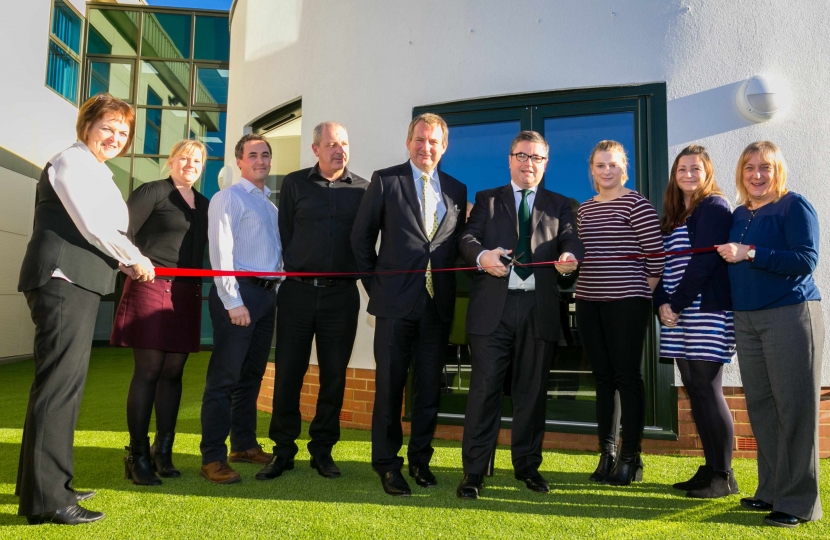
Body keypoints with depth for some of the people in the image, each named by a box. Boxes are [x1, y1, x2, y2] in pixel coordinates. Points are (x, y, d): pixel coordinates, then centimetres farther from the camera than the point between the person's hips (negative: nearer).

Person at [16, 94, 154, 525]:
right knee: (60, 381, -10)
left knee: (65, 380, 12)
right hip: (63, 279, -10)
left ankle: (41, 484, 22)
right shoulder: (71, 161, -5)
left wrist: (124, 262, 9)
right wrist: (135, 260, -2)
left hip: (79, 282, 10)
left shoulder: (97, 172, 24)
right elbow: (92, 225, -13)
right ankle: (46, 498, -5)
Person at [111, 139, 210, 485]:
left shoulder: (203, 204, 17)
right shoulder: (152, 191, 1)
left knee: (173, 372, 7)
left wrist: (205, 285, 7)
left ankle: (163, 451, 15)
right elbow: (123, 230, -8)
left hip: (187, 293, 5)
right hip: (151, 287, -5)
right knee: (148, 370, -4)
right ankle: (138, 455, 5)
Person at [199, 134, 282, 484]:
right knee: (224, 377, -4)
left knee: (252, 375, 15)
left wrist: (276, 292, 8)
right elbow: (221, 252, -12)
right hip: (239, 291, -7)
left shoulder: (271, 203, 18)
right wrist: (233, 302, -18)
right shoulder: (228, 198, -4)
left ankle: (244, 445, 27)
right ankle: (213, 458, 4)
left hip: (267, 293, 8)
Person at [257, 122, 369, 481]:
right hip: (298, 291, 0)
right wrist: (291, 269, 5)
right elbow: (284, 233, 7)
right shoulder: (294, 184, 6)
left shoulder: (363, 189, 5)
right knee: (287, 370, 3)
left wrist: (367, 276, 3)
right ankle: (283, 449, 17)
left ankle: (322, 449, 20)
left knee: (334, 373, 6)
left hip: (342, 294, 0)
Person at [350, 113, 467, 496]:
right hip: (396, 301, -3)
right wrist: (375, 284, 2)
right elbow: (361, 237, 3)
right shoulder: (385, 180, 2)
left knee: (430, 386, 10)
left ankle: (420, 458, 27)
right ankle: (387, 464, 18)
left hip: (439, 303, 3)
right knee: (390, 384, 3)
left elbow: (458, 243, 14)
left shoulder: (457, 190, 11)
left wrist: (445, 282, 5)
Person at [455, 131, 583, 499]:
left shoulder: (558, 205, 17)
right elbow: (467, 238, 2)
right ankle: (474, 471, 7)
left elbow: (570, 238, 2)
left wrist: (569, 256, -22)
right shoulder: (487, 200, 15)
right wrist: (481, 255, -20)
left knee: (532, 390, 9)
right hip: (493, 307, -1)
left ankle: (527, 465, 24)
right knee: (485, 388, -2)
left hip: (539, 308, 2)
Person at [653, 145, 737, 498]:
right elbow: (661, 263, 13)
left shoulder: (714, 208, -4)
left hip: (707, 313, -7)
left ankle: (724, 475, 5)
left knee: (708, 391, -6)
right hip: (678, 316, 8)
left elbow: (704, 261, -14)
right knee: (694, 391, 8)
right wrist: (662, 304, -2)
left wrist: (677, 305, -13)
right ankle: (710, 468, 17)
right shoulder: (672, 216, 18)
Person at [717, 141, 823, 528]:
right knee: (760, 407, 10)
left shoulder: (794, 206, -5)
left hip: (791, 317, -6)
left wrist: (749, 253, -20)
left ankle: (798, 502, 8)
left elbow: (806, 260, -16)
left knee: (793, 408, -2)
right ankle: (771, 491, 22)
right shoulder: (738, 215, 14)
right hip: (746, 320, 7)